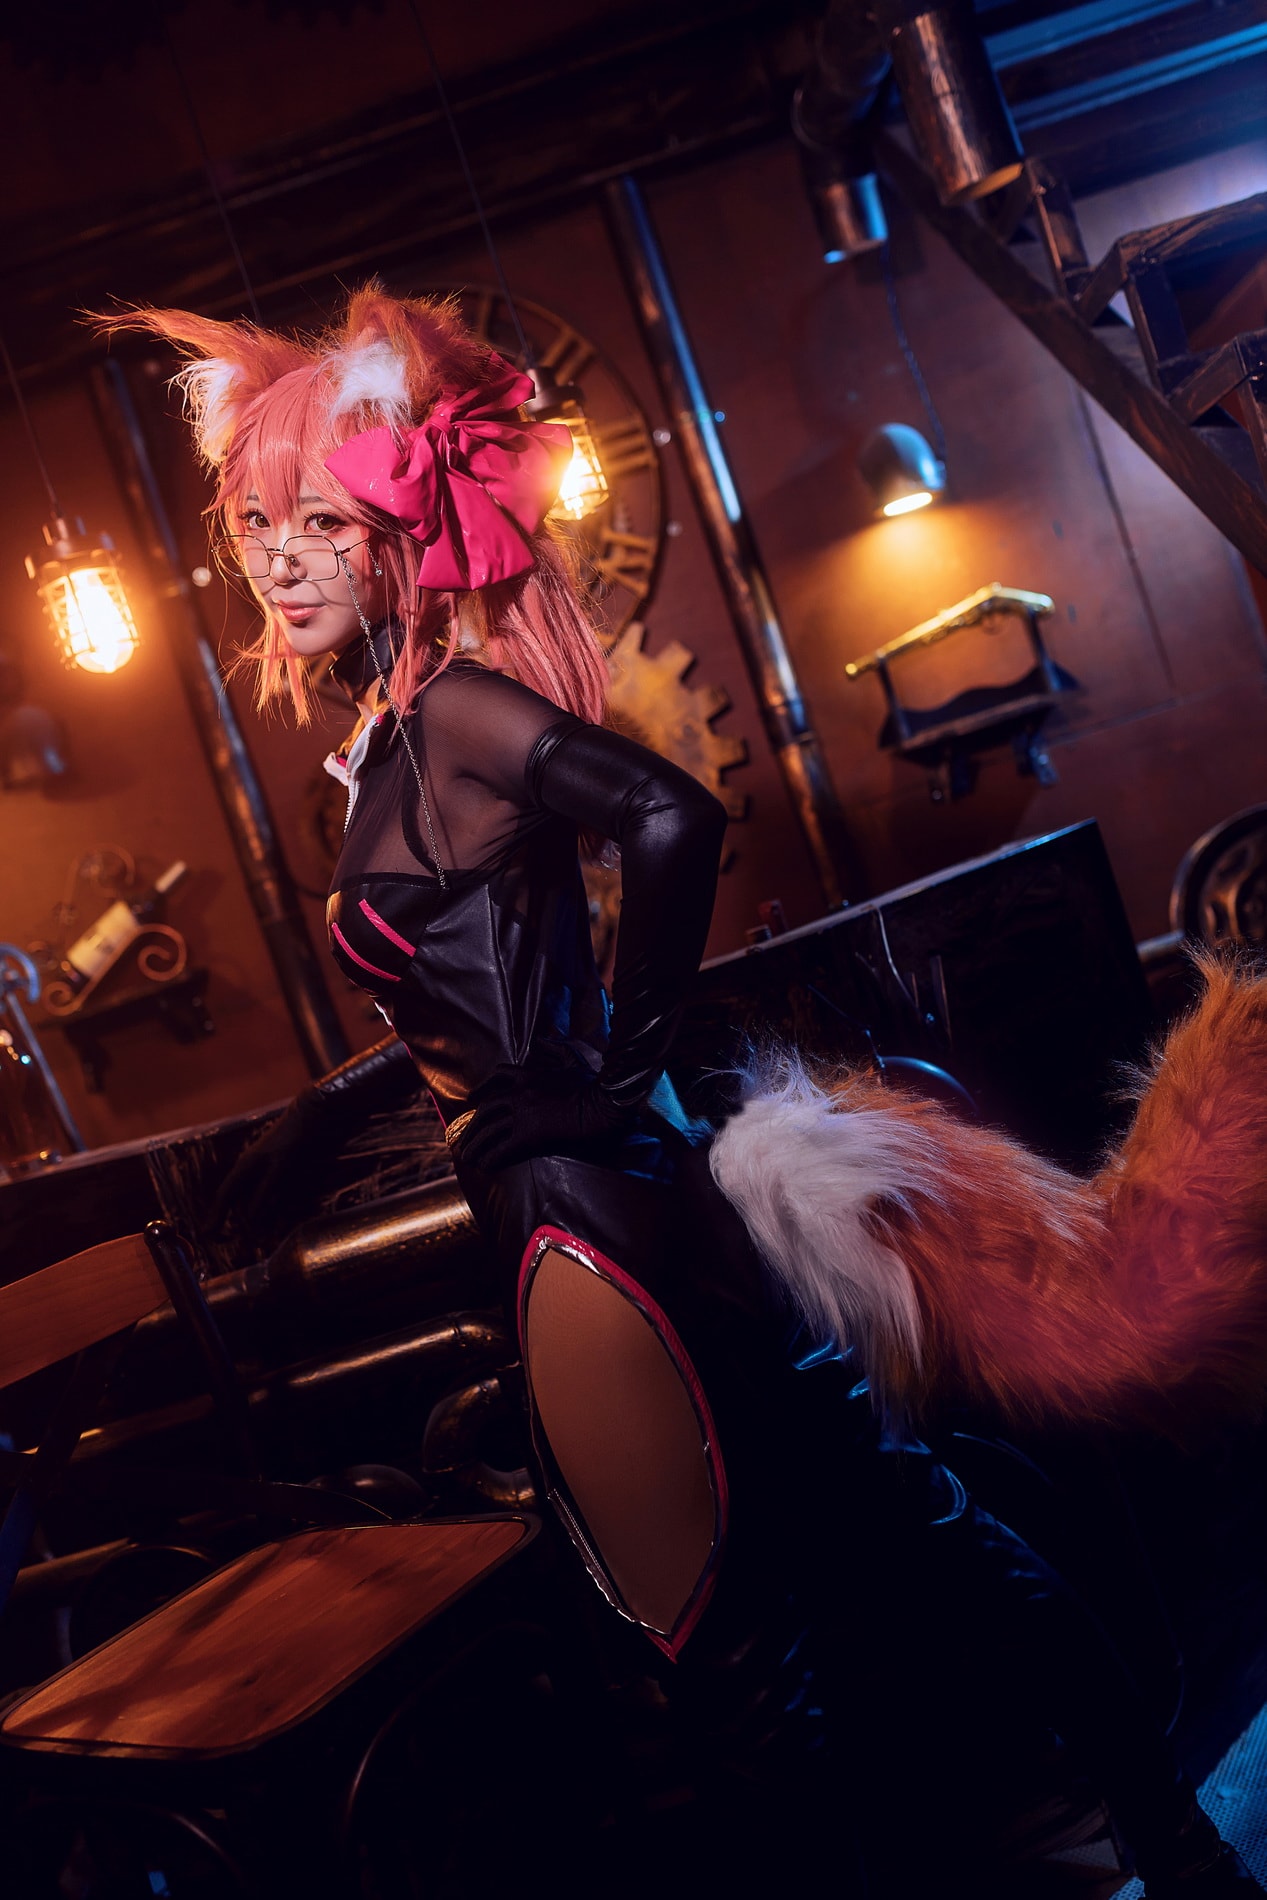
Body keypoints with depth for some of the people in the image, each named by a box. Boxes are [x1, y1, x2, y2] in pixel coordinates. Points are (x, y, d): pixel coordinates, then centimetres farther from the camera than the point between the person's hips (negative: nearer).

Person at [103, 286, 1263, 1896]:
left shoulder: (452, 706, -13)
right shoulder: (391, 739, 14)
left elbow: (672, 818, -29)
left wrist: (627, 1059, -19)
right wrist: (332, 1104, 26)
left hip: (589, 1206, -9)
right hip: (558, 1210, 9)